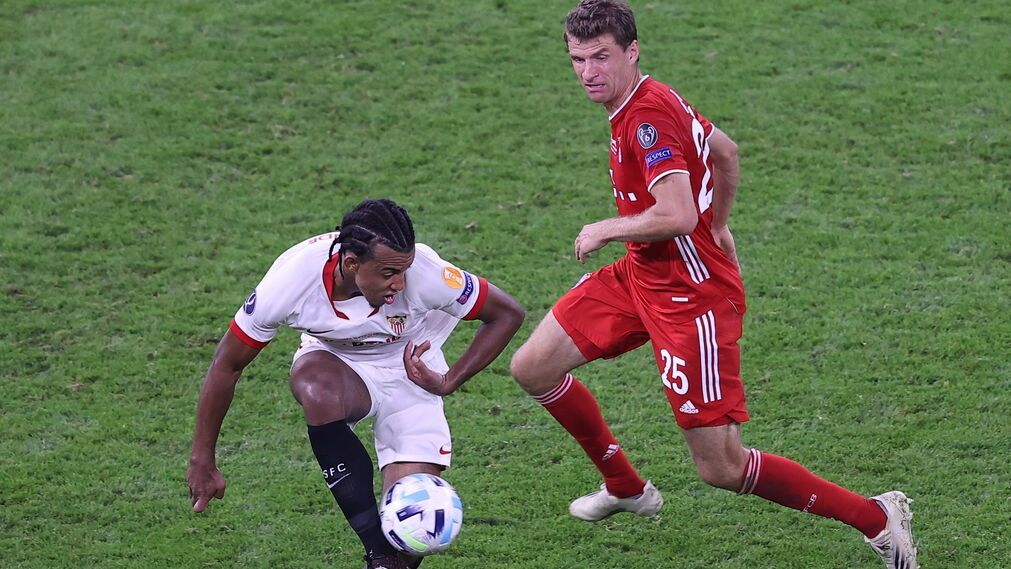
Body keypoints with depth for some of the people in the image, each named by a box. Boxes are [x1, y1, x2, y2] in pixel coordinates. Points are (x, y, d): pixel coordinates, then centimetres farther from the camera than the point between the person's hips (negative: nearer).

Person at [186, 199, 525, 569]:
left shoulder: (425, 272, -32)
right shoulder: (290, 280, -30)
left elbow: (507, 314, -15)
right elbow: (227, 364, -16)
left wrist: (449, 381, -22)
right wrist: (202, 462, -12)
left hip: (410, 370, 0)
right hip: (333, 362, 0)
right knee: (318, 389, -39)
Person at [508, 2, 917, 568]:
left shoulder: (647, 118, -22)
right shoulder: (655, 99, 7)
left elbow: (676, 216, -33)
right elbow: (726, 150, 23)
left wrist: (605, 230, -17)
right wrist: (717, 227, 36)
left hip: (690, 296, -10)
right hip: (639, 275, 10)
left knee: (721, 468, -8)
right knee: (533, 368, 9)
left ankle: (877, 516, 5)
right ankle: (627, 488, 29)